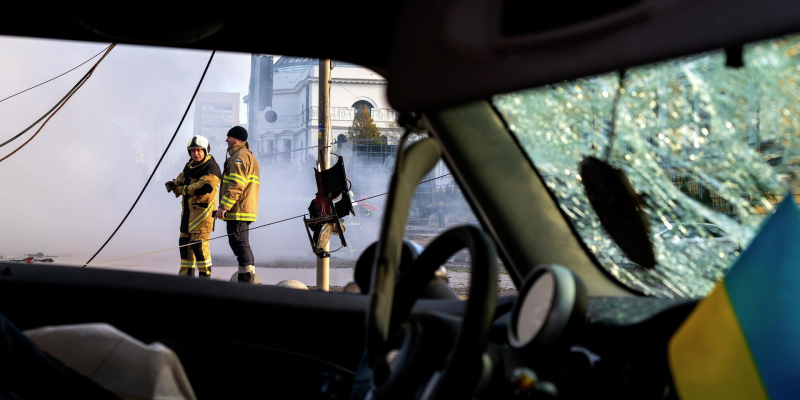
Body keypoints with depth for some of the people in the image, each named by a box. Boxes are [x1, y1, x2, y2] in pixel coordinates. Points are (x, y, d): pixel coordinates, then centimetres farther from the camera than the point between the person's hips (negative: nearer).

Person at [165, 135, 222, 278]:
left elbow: (206, 186, -25)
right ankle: (186, 273, 22)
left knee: (198, 243, -12)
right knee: (184, 242, 12)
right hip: (188, 210, 9)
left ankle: (205, 274, -1)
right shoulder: (189, 166, 18)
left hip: (203, 211, -9)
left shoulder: (211, 167, -10)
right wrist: (174, 184, 0)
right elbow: (181, 178, 25)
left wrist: (185, 189, -16)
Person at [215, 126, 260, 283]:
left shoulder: (239, 156, -11)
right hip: (244, 211, 11)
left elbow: (236, 185, -22)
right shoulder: (248, 155, 23)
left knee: (240, 245, -11)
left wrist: (224, 206, -22)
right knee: (242, 245, 14)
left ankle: (246, 280, -13)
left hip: (237, 211, -11)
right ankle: (249, 281, 17)